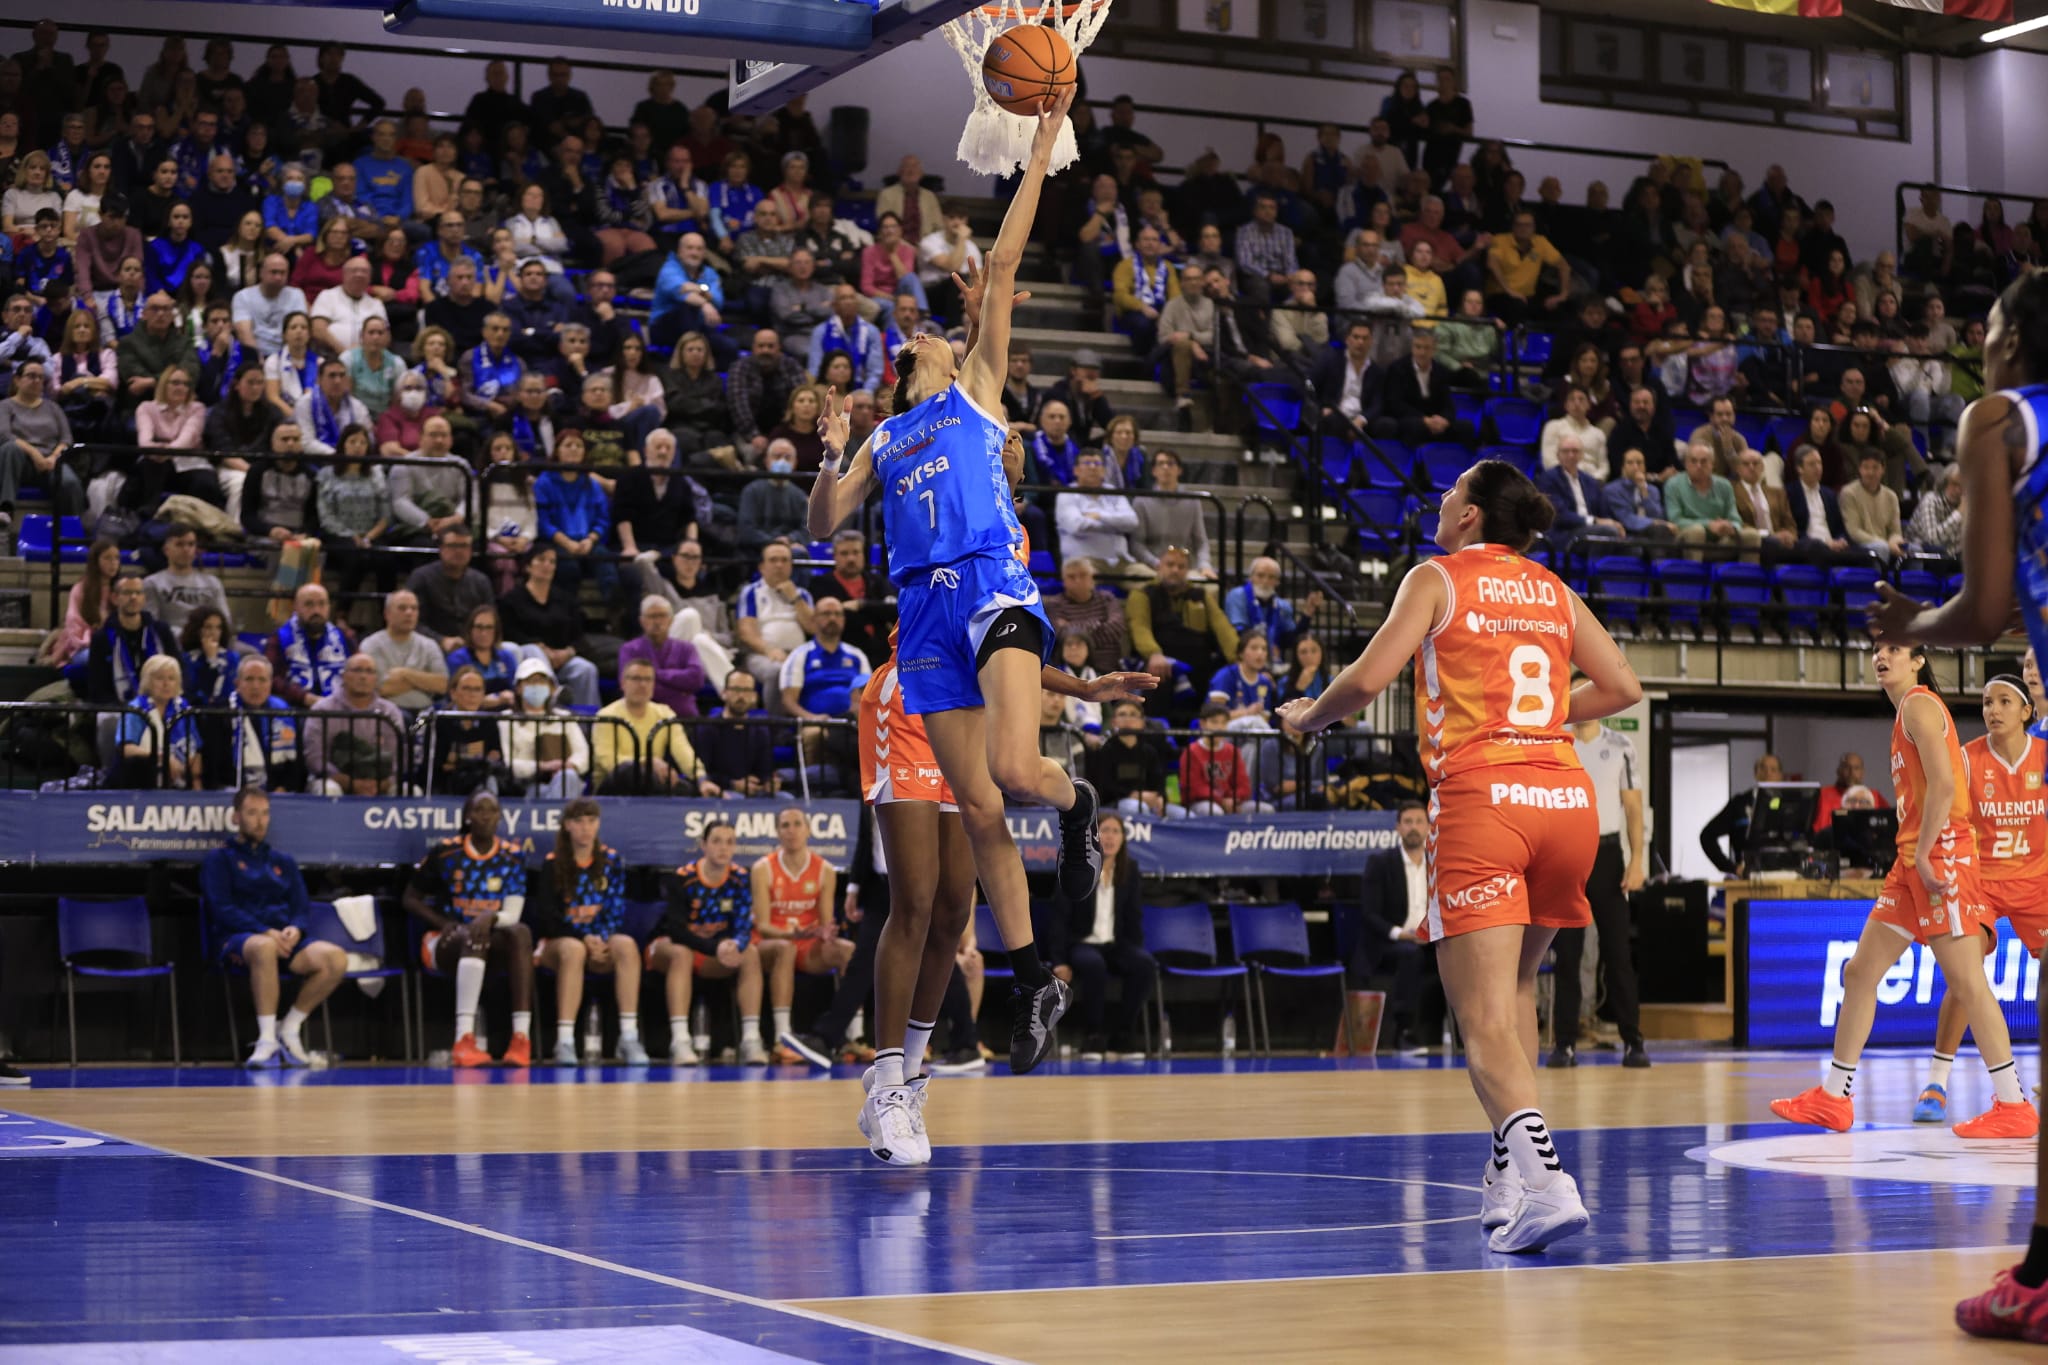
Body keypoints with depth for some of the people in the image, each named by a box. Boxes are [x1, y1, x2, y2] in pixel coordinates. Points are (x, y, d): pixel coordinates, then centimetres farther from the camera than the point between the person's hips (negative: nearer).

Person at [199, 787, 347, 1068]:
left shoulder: (283, 861, 25)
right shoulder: (220, 859, 10)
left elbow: (302, 907, 17)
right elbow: (222, 909, -4)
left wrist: (295, 929, -9)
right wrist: (265, 932, -18)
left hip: (286, 938, 5)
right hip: (238, 940, -5)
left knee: (336, 958, -27)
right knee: (264, 947, -43)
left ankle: (289, 1028, -10)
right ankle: (267, 1039, -36)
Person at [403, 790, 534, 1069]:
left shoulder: (512, 857, 4)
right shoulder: (446, 853, 0)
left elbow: (512, 916, -4)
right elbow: (411, 899, 7)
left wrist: (491, 917, -28)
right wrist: (444, 923, -11)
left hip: (493, 943, 2)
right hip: (445, 942, -2)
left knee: (521, 933, -33)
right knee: (474, 937, -38)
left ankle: (521, 1038, -45)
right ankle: (464, 1040, -52)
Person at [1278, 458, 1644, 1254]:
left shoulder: (1437, 577, 6)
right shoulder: (1553, 592, 19)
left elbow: (1368, 679, -4)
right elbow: (1623, 687, 18)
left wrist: (1308, 718, 14)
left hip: (1480, 798, -5)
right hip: (1566, 798, 5)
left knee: (1485, 1021, -9)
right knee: (1515, 989, 23)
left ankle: (1545, 1181, -28)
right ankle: (1512, 1175, 23)